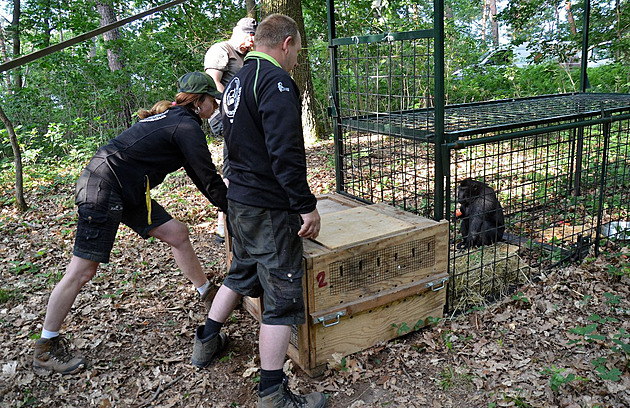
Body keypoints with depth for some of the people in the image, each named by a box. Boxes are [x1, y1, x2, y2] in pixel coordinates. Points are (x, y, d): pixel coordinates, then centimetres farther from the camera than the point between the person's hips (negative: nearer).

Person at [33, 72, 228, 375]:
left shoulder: (172, 117, 17)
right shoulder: (187, 127, -12)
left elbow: (200, 175, 22)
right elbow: (209, 179, -10)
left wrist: (225, 201, 21)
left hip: (126, 191, 10)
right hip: (103, 188, -10)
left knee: (177, 234, 9)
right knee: (83, 270, -3)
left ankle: (209, 296, 23)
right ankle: (45, 349, 11)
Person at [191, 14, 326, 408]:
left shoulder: (237, 81, 14)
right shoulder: (276, 81, -16)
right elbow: (286, 153, -25)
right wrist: (306, 206, -19)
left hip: (238, 200, 9)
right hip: (270, 209, -9)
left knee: (241, 273, 27)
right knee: (283, 294, 0)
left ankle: (206, 342, 42)